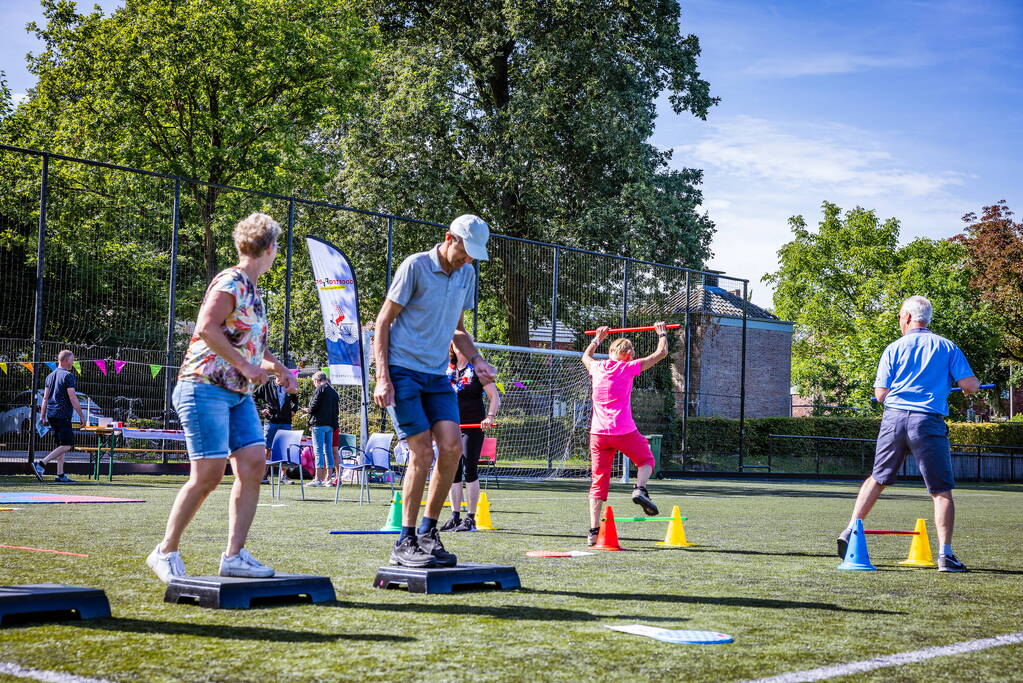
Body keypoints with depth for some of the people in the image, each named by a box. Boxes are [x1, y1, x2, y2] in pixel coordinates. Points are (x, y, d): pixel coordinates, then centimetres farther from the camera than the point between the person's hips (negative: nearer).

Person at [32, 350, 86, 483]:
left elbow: (45, 398, 15)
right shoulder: (68, 375, -9)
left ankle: (60, 475, 9)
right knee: (67, 445, -8)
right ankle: (41, 464, -18)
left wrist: (42, 416, 17)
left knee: (61, 445, 12)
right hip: (63, 415, -9)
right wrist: (81, 415, -9)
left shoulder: (50, 376, 16)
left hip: (51, 415, 9)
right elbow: (72, 398, -13)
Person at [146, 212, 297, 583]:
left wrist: (277, 367, 17)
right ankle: (165, 552, 5)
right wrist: (246, 366, -21)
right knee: (209, 473, -10)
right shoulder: (230, 282, -10)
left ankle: (234, 555, 1)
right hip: (205, 387, -9)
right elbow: (206, 328, -23)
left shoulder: (253, 291, 18)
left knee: (254, 463, -3)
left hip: (239, 394, 9)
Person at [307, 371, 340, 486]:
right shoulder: (334, 392, 16)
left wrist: (309, 410, 9)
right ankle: (328, 479, 7)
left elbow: (313, 407, -11)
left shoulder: (320, 390, -7)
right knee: (328, 451, 8)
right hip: (330, 425, 7)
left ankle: (318, 479, -9)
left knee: (318, 451, -7)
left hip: (319, 424, -7)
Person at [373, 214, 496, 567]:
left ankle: (428, 531, 8)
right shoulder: (415, 266, -8)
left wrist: (476, 359, 5)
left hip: (437, 375, 6)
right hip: (402, 371, -6)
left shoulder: (467, 274, 12)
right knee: (423, 452, -11)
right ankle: (405, 543, -1)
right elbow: (383, 322, -5)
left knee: (452, 448, -7)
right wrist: (382, 377, -12)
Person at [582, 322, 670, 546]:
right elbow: (661, 353, 5)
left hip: (598, 433, 4)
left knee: (598, 481, 4)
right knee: (646, 460, 21)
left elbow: (586, 355, 35)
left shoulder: (597, 367, 9)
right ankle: (640, 489, -8)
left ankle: (594, 531, -4)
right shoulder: (628, 368, -2)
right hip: (624, 431, -3)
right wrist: (662, 333, 22)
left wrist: (598, 338, 49)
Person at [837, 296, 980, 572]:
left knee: (877, 479, 19)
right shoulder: (947, 347, 5)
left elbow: (880, 395, 4)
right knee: (942, 490, 1)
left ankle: (850, 532, 17)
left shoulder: (894, 348, 6)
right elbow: (971, 385, 0)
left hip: (894, 418, 2)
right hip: (928, 422, -2)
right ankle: (945, 554, -6)